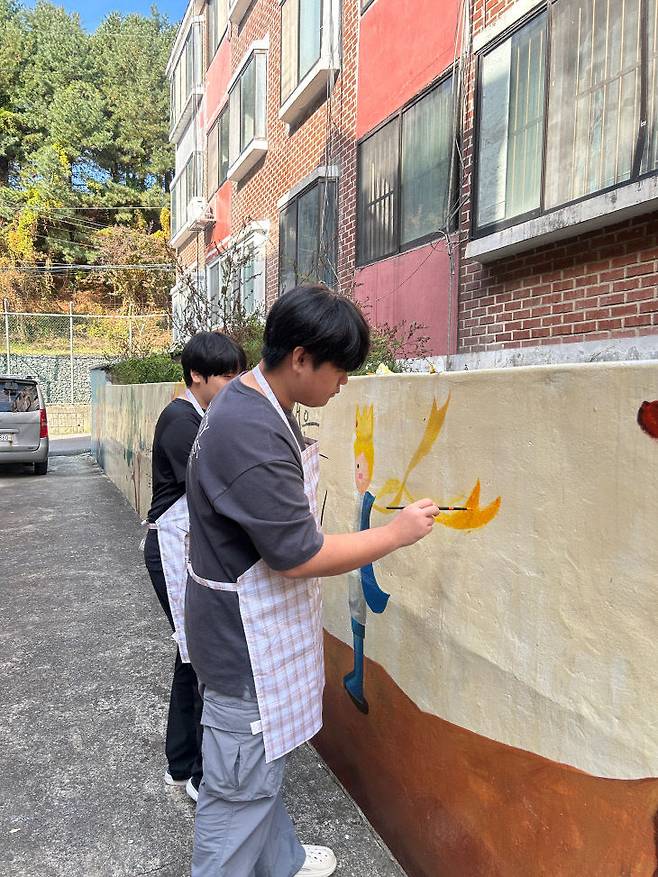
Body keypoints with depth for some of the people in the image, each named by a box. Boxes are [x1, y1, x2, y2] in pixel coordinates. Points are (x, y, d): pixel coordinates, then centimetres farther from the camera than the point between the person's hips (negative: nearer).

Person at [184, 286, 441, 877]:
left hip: (262, 628, 10)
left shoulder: (259, 405, 3)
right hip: (247, 642, -10)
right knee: (241, 787, 9)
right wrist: (397, 533, -17)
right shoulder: (250, 434, -30)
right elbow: (299, 557, -27)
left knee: (264, 764, 27)